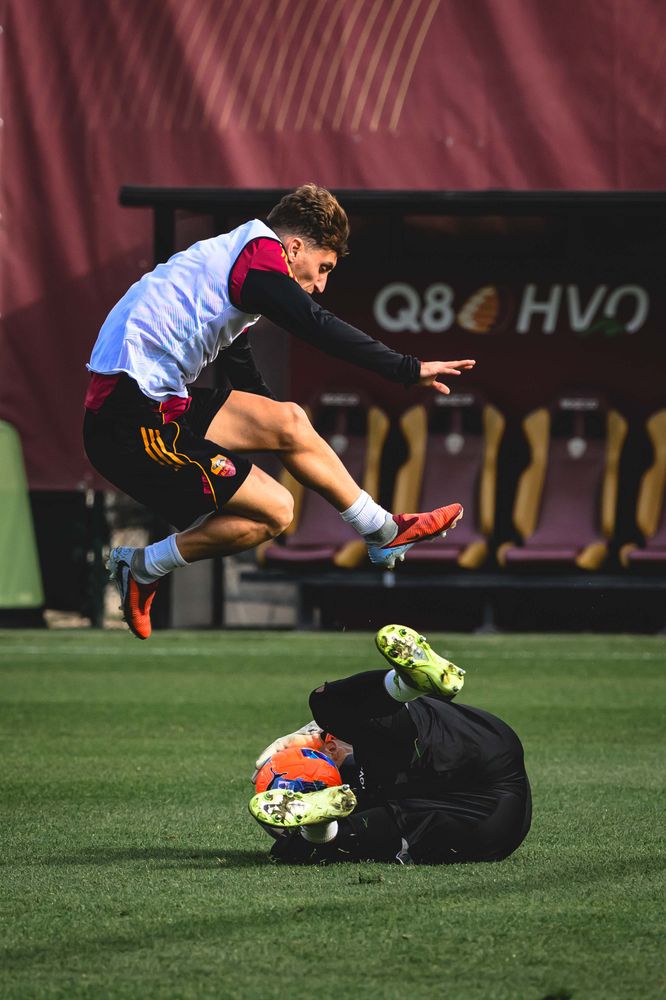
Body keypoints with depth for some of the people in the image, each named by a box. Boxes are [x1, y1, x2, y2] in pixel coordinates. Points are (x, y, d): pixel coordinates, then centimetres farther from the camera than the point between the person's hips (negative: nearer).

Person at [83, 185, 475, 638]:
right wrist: (410, 370, -17)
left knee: (288, 421, 16)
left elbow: (245, 379, 33)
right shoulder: (260, 252, -8)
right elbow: (317, 326, -21)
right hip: (133, 425, -10)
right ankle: (143, 569, 3)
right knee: (275, 510, -8)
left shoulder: (230, 258, 22)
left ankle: (383, 532, 27)